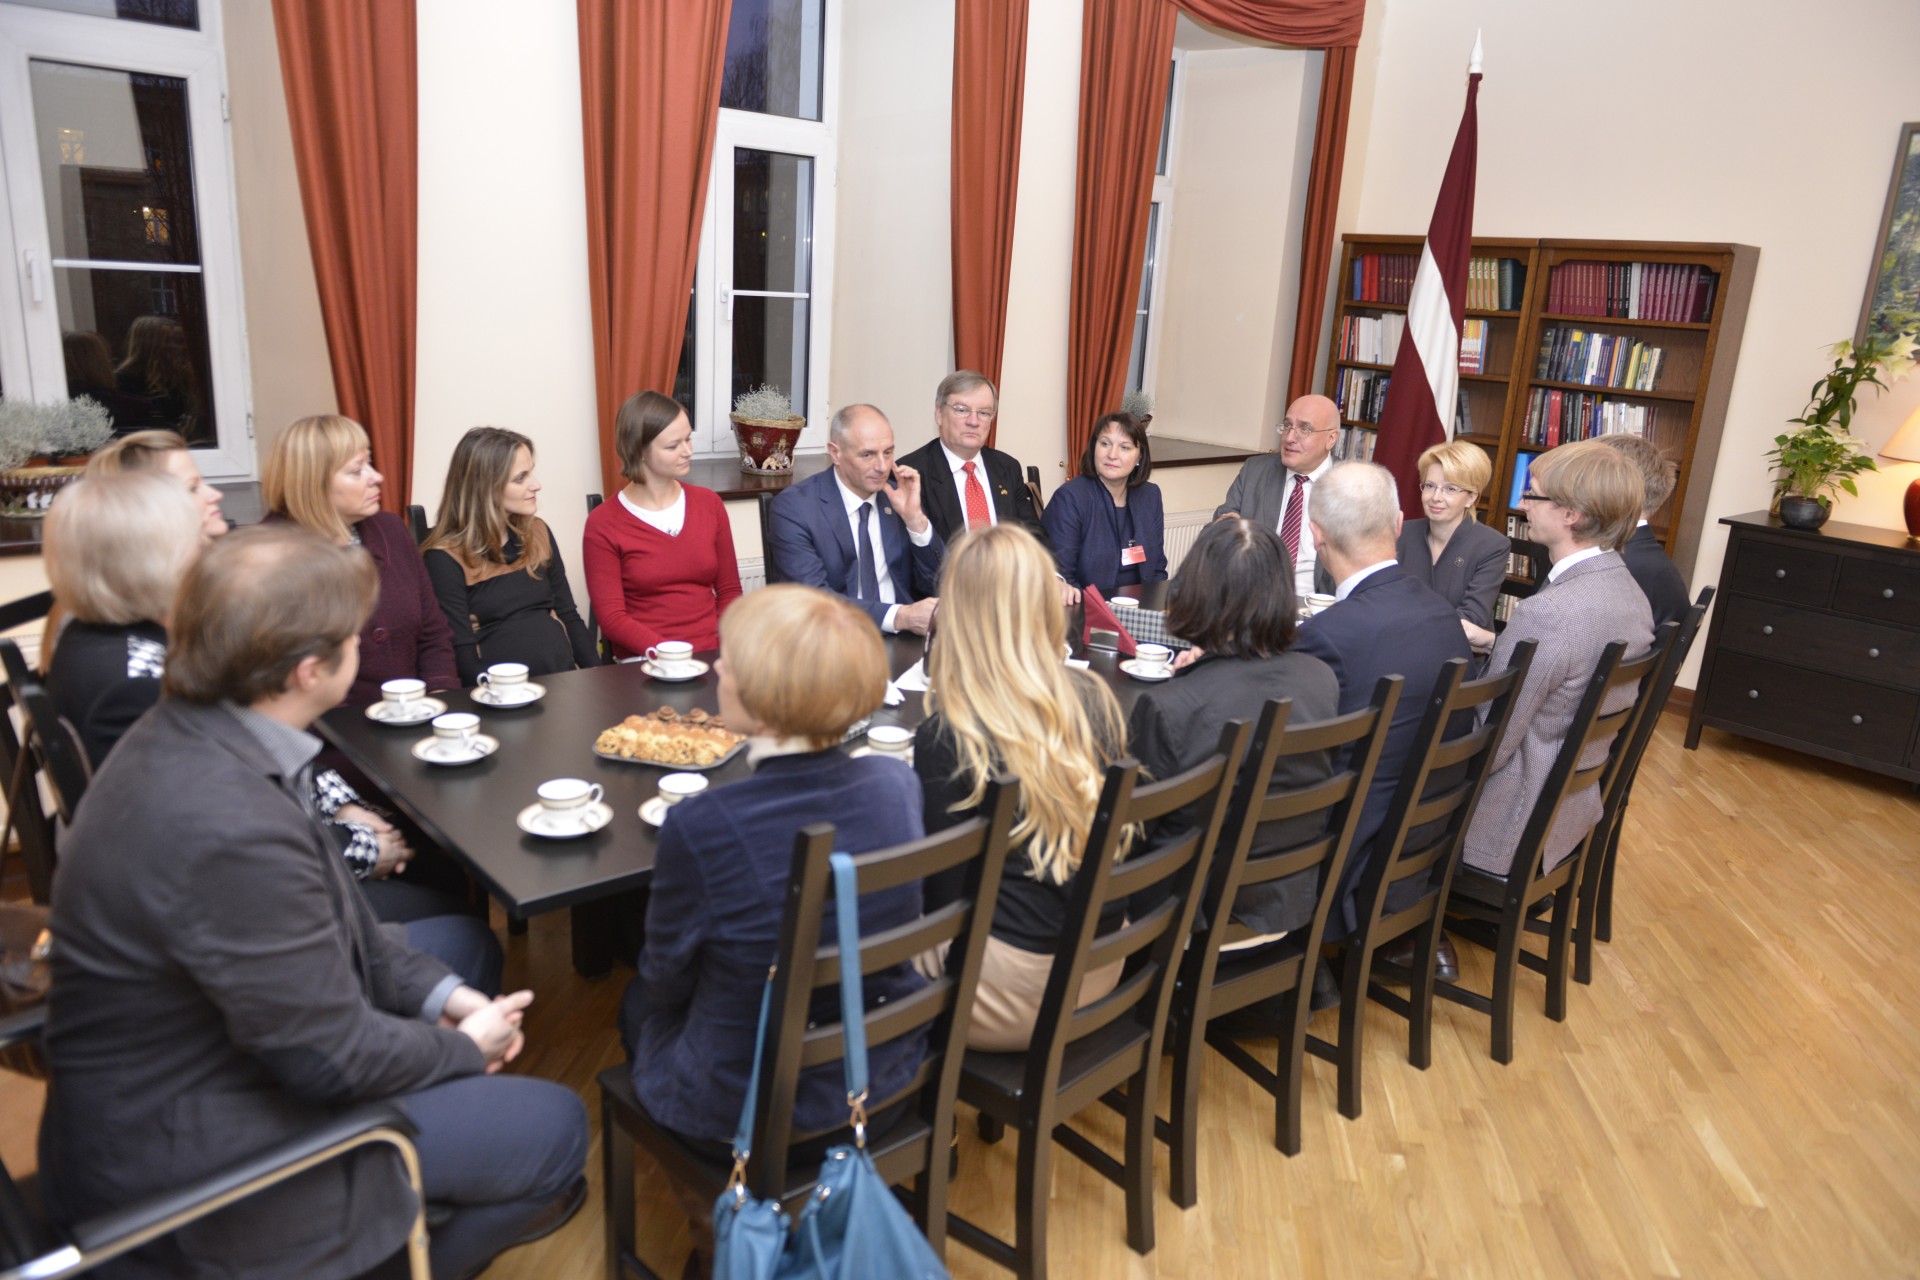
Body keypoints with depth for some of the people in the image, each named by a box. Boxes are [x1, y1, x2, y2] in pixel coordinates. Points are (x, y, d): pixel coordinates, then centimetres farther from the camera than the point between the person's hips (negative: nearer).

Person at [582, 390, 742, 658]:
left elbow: (729, 591, 11)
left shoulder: (709, 504, 10)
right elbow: (612, 618, -5)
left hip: (713, 655, 3)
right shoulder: (602, 524, -2)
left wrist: (727, 648, -7)